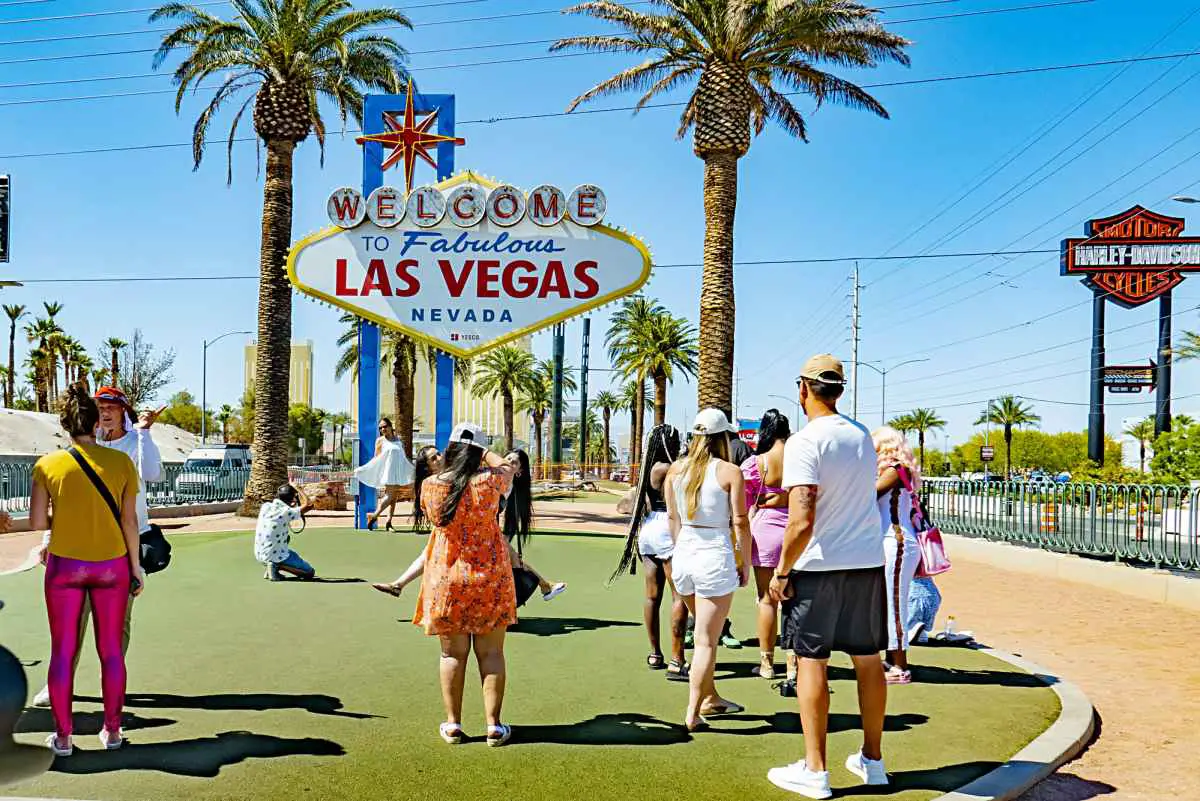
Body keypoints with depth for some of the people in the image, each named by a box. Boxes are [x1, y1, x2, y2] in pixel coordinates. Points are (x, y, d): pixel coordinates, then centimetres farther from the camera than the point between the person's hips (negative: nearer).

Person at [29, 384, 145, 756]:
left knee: (62, 652, 9)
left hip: (65, 565, 0)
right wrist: (136, 565, 5)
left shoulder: (47, 465, -6)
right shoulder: (120, 461, -6)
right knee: (111, 650, 11)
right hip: (112, 564, 1)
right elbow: (129, 520, -3)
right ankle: (112, 731, 19)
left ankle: (62, 736, 15)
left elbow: (37, 523, -6)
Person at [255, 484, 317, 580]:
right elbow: (309, 505, -19)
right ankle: (276, 565, -9)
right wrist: (297, 489, -10)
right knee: (310, 572, 6)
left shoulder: (265, 506, -1)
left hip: (259, 555, 7)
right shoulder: (286, 512, -19)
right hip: (276, 557, -6)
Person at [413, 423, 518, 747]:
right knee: (490, 653, 8)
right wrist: (484, 453, 25)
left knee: (453, 653, 11)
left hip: (446, 579, 1)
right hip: (489, 576, -1)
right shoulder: (488, 481, -12)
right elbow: (507, 466, 10)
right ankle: (494, 725, 12)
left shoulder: (430, 485, -8)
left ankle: (453, 723, 18)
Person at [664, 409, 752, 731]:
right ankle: (693, 713, 2)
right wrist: (745, 563, 2)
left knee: (706, 632, 23)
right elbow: (740, 522, -8)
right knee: (706, 640, 2)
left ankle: (709, 698, 33)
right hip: (716, 556, -5)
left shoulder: (676, 470, 5)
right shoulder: (730, 472, -8)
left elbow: (673, 518, 10)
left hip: (683, 556, 5)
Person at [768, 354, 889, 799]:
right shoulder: (862, 435, 8)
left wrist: (781, 572, -11)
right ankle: (872, 760, 26)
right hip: (868, 562, 7)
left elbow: (801, 521, -22)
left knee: (812, 662, 3)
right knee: (868, 661, 14)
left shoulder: (804, 442, -15)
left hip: (819, 567, -7)